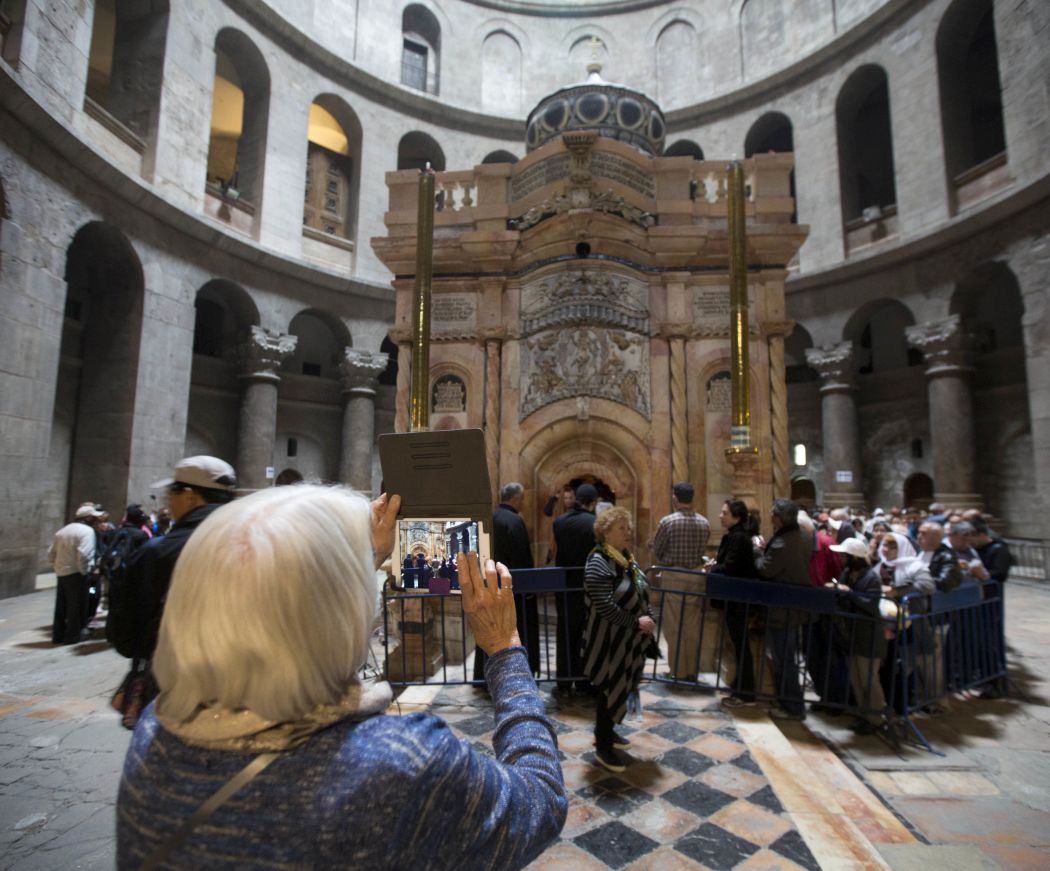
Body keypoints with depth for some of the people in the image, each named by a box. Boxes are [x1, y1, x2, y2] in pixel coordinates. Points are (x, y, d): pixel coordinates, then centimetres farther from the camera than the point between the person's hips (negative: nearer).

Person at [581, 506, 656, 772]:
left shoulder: (628, 558, 6)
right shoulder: (598, 563, -22)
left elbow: (641, 594, 15)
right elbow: (605, 606, -27)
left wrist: (649, 618, 1)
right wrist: (636, 623, -21)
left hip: (630, 639, 8)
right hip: (609, 640, -8)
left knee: (620, 689, 19)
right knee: (610, 691, 3)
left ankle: (607, 731, 38)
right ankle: (602, 747, 19)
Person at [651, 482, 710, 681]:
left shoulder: (667, 521, -12)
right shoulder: (704, 523, -1)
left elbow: (656, 551, -3)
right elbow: (703, 549, 6)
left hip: (673, 576, -4)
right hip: (697, 575, 4)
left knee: (674, 627, 5)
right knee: (693, 627, 12)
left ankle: (678, 672, 11)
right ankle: (692, 670, 21)